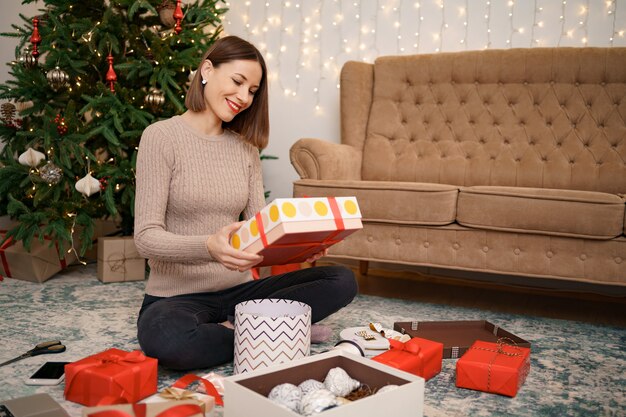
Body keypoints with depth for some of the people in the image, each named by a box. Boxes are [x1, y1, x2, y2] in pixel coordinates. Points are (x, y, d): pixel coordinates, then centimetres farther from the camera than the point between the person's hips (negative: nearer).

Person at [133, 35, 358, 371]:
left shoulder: (245, 146, 10)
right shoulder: (162, 136, -7)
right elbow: (146, 237, -14)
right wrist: (209, 247, -34)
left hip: (239, 290, 5)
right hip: (178, 296, -4)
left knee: (341, 280, -11)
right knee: (166, 340, -39)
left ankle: (232, 328, -13)